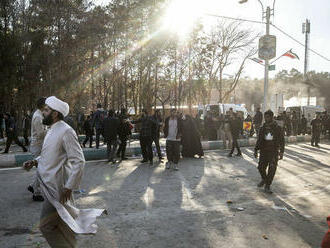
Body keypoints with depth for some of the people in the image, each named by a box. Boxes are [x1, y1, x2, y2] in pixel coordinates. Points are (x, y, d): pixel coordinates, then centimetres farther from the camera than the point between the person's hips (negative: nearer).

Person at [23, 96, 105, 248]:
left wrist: (69, 187, -21)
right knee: (63, 221, 19)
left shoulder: (66, 131, -20)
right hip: (49, 184, 8)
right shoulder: (52, 131, 9)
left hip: (57, 187, -8)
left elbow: (79, 161, -22)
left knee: (46, 225, 0)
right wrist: (35, 162, 5)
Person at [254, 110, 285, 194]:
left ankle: (267, 186, 5)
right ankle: (264, 179, 33)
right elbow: (259, 140, 13)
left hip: (274, 152, -3)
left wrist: (281, 152, -7)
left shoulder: (278, 128, -2)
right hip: (264, 151, 3)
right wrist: (256, 150, 7)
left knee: (272, 169, -7)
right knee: (261, 167, 3)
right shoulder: (262, 128, 6)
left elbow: (282, 141, 0)